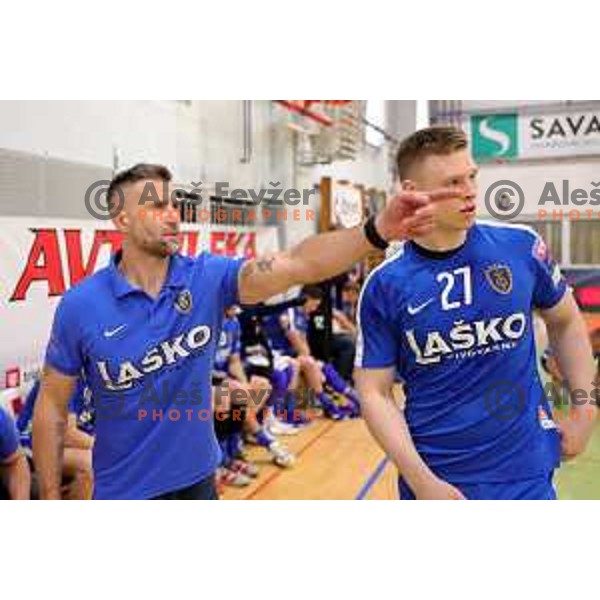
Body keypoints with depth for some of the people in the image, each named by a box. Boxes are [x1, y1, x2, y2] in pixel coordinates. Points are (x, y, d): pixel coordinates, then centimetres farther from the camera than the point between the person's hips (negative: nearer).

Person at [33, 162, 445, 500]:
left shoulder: (208, 276, -12)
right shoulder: (80, 306, -15)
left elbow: (297, 265, -28)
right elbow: (51, 409, -6)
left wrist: (377, 231, -43)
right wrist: (51, 498, -4)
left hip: (198, 480, 3)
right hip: (123, 491, -2)